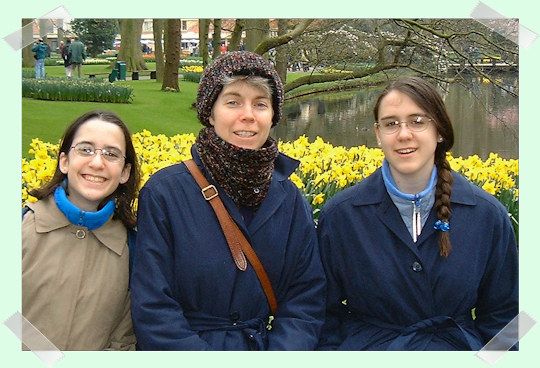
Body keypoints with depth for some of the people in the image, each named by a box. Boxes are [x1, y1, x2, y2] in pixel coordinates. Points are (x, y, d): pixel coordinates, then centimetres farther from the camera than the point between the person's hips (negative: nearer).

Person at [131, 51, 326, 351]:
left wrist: (282, 356, -11)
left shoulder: (290, 200, 6)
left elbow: (306, 302, 5)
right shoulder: (164, 192, -5)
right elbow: (152, 309, -7)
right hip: (187, 351, -1)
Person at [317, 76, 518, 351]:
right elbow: (327, 312, 4)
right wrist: (329, 350, -11)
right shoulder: (339, 215, -3)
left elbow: (501, 317, 8)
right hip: (365, 346, -1)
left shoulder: (488, 215, -1)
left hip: (458, 348, 1)